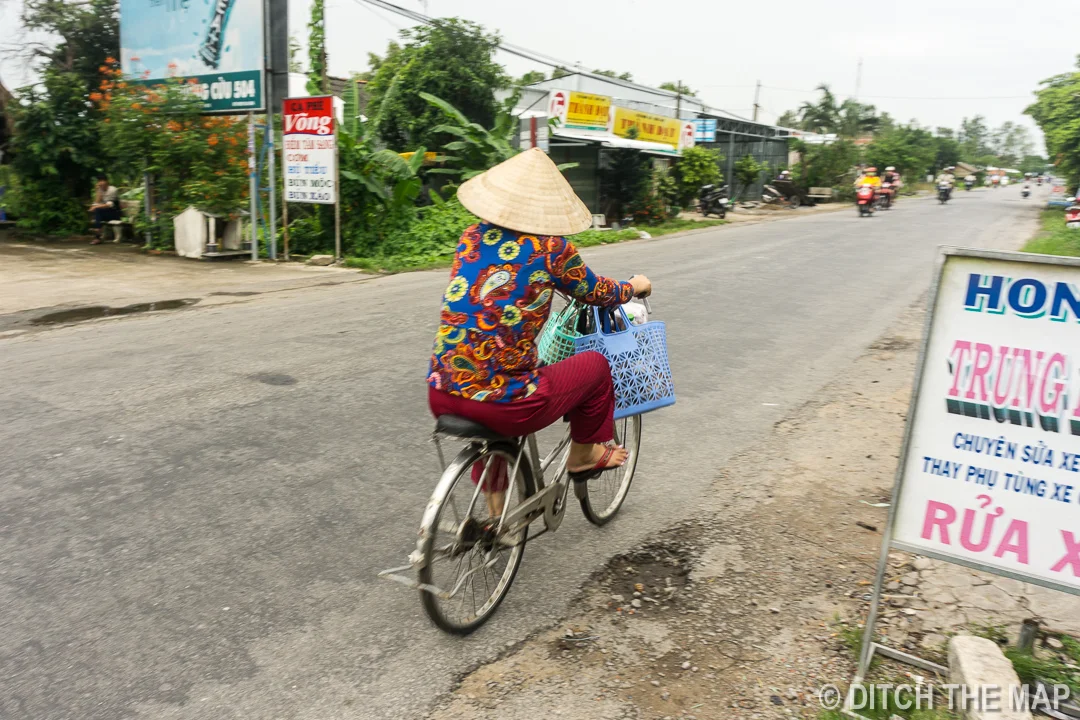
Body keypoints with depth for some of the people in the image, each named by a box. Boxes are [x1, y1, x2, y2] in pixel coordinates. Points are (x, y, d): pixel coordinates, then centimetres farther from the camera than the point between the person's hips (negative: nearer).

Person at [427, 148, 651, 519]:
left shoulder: (473, 236, 6)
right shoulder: (551, 248, -8)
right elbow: (598, 294, 9)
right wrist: (635, 286, 30)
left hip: (442, 396, 5)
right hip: (504, 406, -5)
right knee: (595, 364, 18)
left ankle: (495, 501, 40)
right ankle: (584, 454, 38)